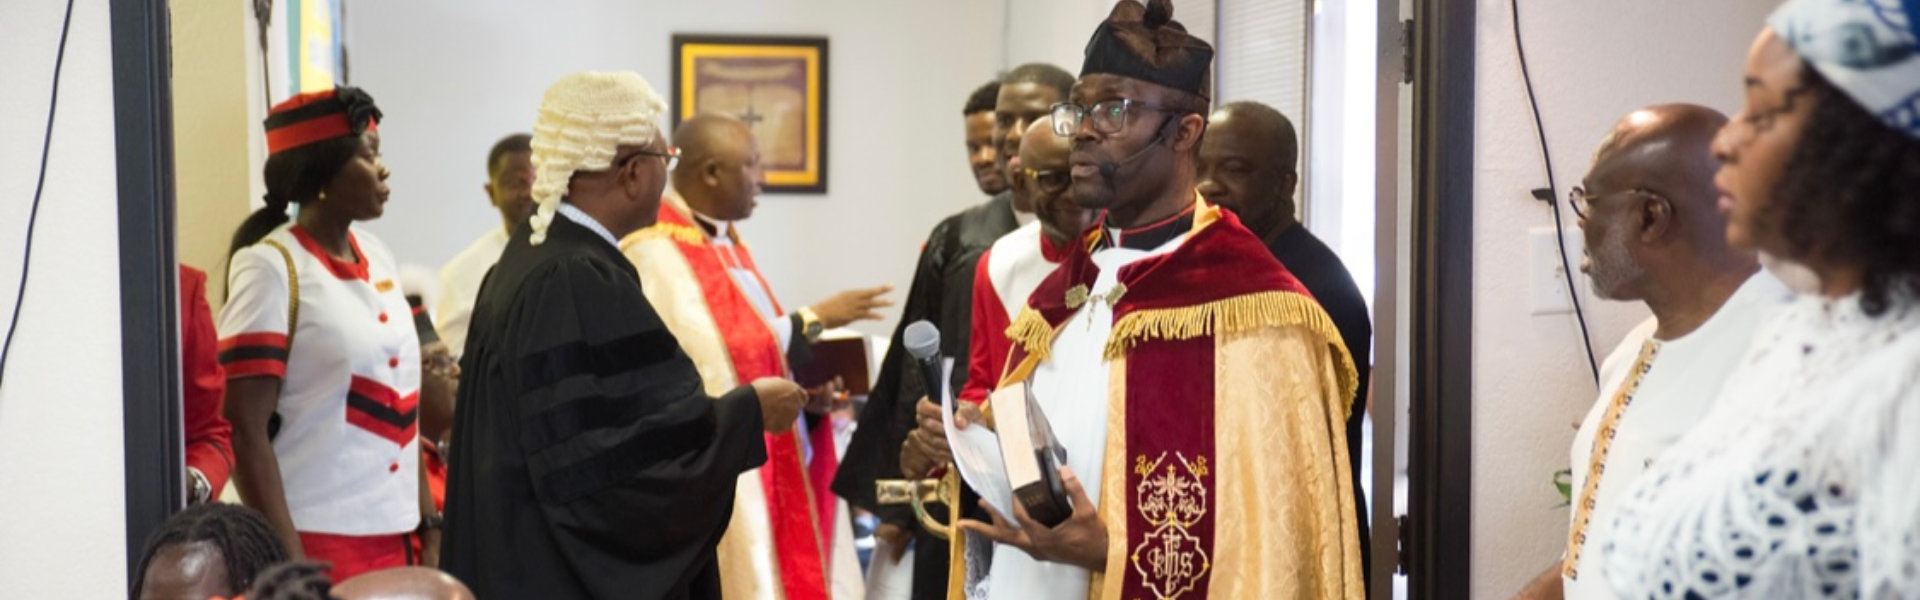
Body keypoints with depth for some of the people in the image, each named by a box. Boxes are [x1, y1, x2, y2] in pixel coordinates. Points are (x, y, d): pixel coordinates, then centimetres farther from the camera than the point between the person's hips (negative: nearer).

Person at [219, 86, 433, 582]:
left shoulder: (378, 257, 10)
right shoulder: (271, 267, -8)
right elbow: (247, 432, -11)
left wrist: (427, 523, 9)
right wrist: (288, 560, -15)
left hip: (394, 537, 6)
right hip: (318, 540, -6)